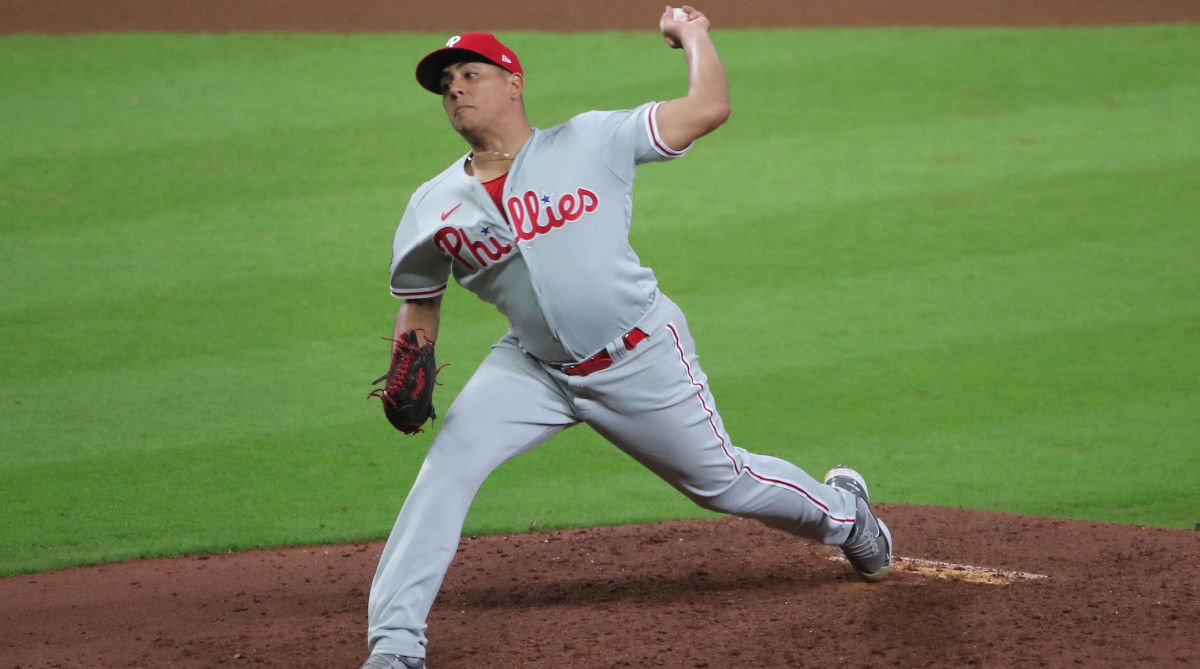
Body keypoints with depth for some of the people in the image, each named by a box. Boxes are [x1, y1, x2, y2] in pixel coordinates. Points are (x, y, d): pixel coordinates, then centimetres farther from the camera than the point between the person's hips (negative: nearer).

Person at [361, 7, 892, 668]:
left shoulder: (591, 142, -11)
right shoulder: (433, 209, -3)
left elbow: (709, 107, -11)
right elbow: (419, 305, 9)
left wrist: (691, 32, 0)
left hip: (643, 361, -2)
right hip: (532, 368, 2)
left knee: (722, 480, 12)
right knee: (448, 462, -20)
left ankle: (842, 509, 45)